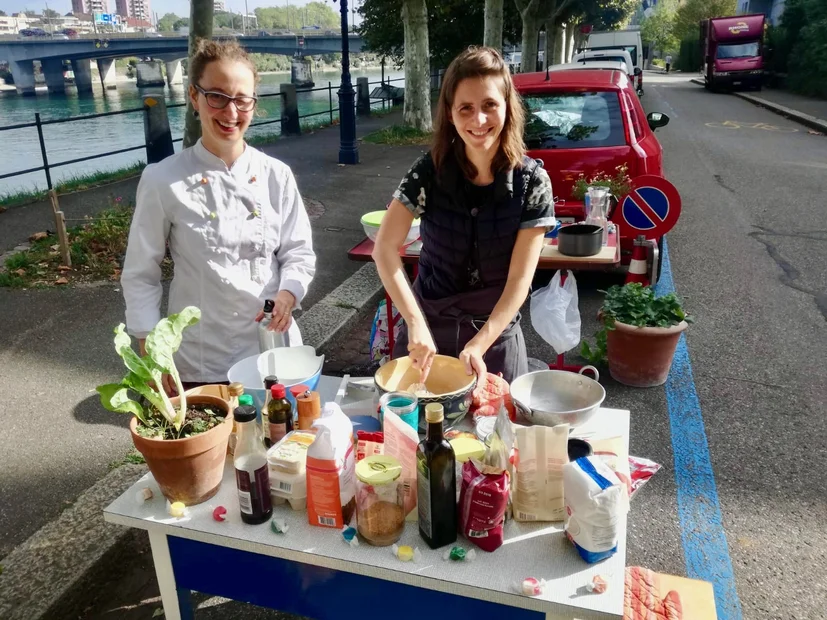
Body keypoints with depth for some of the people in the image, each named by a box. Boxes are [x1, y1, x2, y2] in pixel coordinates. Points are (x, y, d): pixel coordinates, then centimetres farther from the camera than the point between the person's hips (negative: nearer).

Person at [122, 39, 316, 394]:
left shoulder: (276, 175, -2)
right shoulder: (162, 181, -8)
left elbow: (299, 252, 4)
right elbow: (140, 276, -2)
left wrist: (287, 293, -17)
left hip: (274, 350, 2)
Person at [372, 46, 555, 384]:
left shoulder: (532, 181, -12)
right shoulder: (429, 171, -11)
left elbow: (520, 278, -14)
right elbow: (385, 249, -16)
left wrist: (478, 346, -23)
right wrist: (415, 323, -26)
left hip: (497, 333, 0)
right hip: (428, 326, 1)